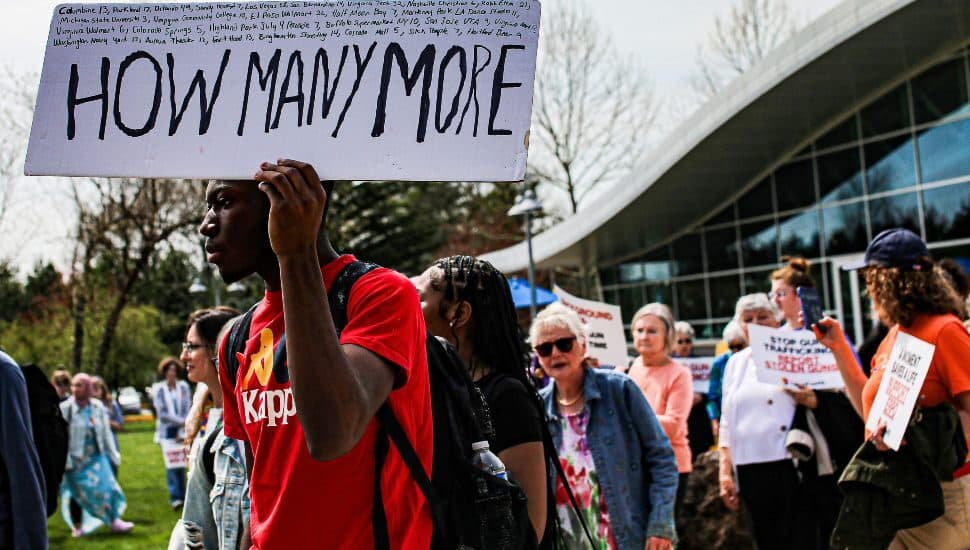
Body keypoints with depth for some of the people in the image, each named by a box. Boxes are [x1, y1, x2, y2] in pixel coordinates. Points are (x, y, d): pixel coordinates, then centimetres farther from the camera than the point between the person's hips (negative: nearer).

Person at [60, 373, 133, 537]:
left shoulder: (98, 407, 2)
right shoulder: (65, 409, -11)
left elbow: (106, 433, 9)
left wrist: (113, 454, 10)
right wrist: (65, 459, -16)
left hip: (97, 456, 3)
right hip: (75, 459, -3)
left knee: (107, 486, -3)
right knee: (77, 492, 5)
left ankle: (114, 520, 6)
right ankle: (77, 526, 17)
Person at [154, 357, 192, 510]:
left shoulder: (183, 387, 3)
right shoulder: (159, 389, 0)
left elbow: (187, 409, 2)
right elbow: (162, 413, -3)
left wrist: (182, 431, -5)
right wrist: (181, 421, -9)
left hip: (181, 430, 1)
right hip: (167, 430, -1)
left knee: (181, 462, 3)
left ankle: (182, 496, 10)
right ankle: (175, 498, -12)